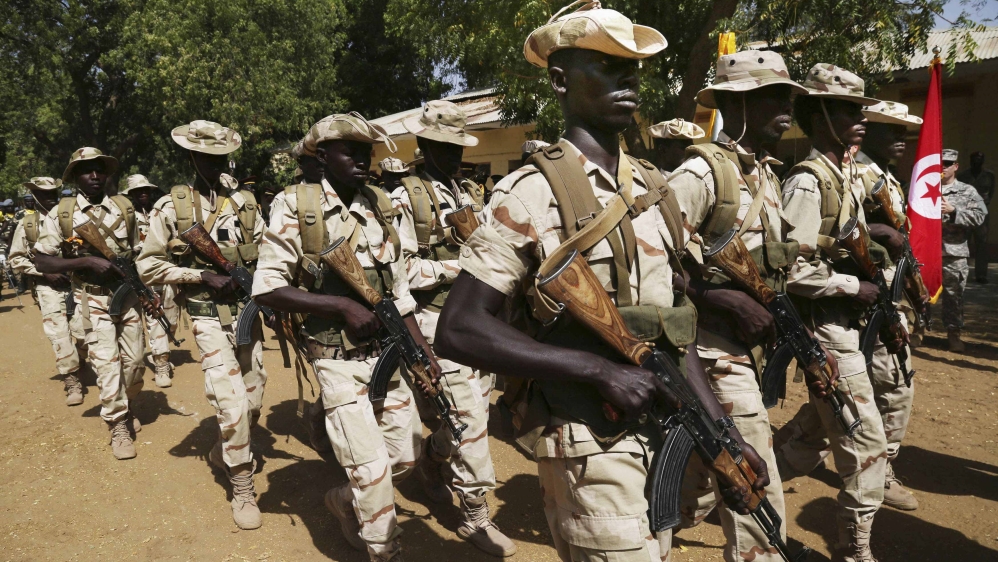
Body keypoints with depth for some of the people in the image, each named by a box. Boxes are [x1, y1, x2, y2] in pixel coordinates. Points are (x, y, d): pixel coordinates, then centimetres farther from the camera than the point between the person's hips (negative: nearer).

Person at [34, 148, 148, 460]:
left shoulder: (125, 208, 3)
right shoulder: (61, 214, -5)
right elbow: (42, 261, -6)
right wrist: (86, 261, -19)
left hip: (129, 295, 3)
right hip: (93, 300, -3)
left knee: (135, 360, 9)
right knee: (107, 363, -6)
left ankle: (127, 407, 35)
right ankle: (119, 428, 5)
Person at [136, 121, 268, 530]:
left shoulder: (245, 203, 4)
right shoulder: (171, 207, -4)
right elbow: (148, 266, -3)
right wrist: (201, 274, -15)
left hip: (249, 314, 4)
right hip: (210, 318, -4)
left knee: (253, 400, 14)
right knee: (233, 405, -12)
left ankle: (224, 451, 43)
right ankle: (243, 489, 7)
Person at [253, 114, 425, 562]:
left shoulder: (380, 206, 6)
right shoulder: (295, 206, -9)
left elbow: (398, 287, 11)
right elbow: (266, 289, -13)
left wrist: (423, 350, 6)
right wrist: (343, 306, -19)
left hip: (387, 352, 6)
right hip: (338, 360, -5)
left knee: (407, 454, 15)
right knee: (372, 469, -3)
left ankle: (346, 502, 42)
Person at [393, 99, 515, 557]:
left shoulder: (473, 194, 14)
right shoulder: (407, 198, -6)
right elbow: (401, 270, -12)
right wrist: (455, 266, -16)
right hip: (439, 321, -7)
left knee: (477, 405, 15)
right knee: (468, 416, -5)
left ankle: (432, 463, 42)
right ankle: (475, 515, 10)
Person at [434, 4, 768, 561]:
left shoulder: (655, 190, 7)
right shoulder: (532, 193, -13)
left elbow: (673, 327, 12)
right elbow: (459, 330, -18)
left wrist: (721, 430, 6)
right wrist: (600, 370, -22)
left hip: (664, 437, 7)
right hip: (591, 446, -7)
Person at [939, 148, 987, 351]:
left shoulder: (968, 192, 5)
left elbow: (980, 216, -5)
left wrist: (953, 211, -15)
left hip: (953, 254, -1)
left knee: (953, 296, 5)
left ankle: (954, 334, 16)